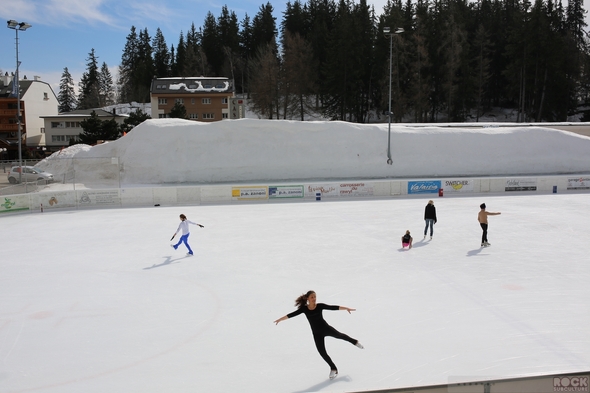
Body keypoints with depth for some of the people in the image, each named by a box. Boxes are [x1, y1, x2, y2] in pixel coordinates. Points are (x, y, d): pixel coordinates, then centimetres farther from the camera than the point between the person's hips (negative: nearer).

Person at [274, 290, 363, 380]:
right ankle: (333, 369, 22)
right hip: (317, 334, 1)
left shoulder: (320, 306, -11)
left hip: (326, 328, -1)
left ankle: (354, 341, 38)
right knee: (322, 352, 1)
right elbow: (292, 314, -5)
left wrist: (346, 308, -19)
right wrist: (280, 319, -6)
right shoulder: (304, 309, -8)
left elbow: (333, 307, -13)